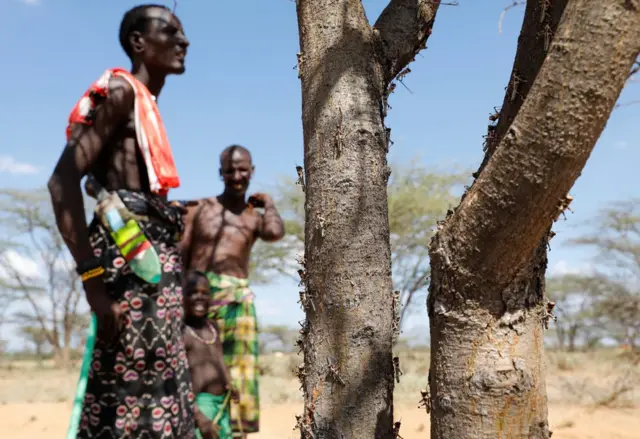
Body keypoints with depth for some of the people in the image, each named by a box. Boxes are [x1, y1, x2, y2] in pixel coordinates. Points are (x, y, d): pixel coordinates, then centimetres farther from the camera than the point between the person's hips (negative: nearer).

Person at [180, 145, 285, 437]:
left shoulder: (256, 217, 12)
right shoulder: (199, 208, 11)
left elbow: (275, 232, -13)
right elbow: (179, 258, 5)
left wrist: (268, 202, 4)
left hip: (236, 300, 1)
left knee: (236, 375, 2)